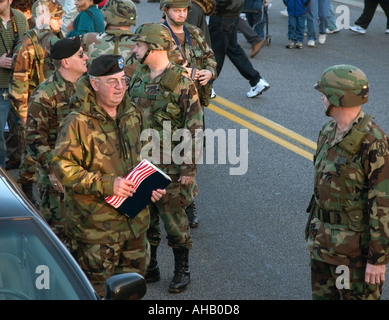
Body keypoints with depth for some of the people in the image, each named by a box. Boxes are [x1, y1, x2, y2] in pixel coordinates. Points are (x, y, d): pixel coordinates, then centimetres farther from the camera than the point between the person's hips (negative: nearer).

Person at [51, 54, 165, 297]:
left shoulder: (132, 115, 6)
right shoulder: (78, 123, -18)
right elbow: (62, 168, -20)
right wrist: (107, 185, -25)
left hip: (135, 219, 7)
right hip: (96, 227, -7)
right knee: (96, 288, 2)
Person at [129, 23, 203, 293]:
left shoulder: (182, 82, -15)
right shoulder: (139, 77, 6)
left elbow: (194, 128, -14)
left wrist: (189, 168, -15)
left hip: (170, 165, -6)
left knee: (173, 216, 1)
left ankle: (182, 270, 17)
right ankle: (150, 267, 28)